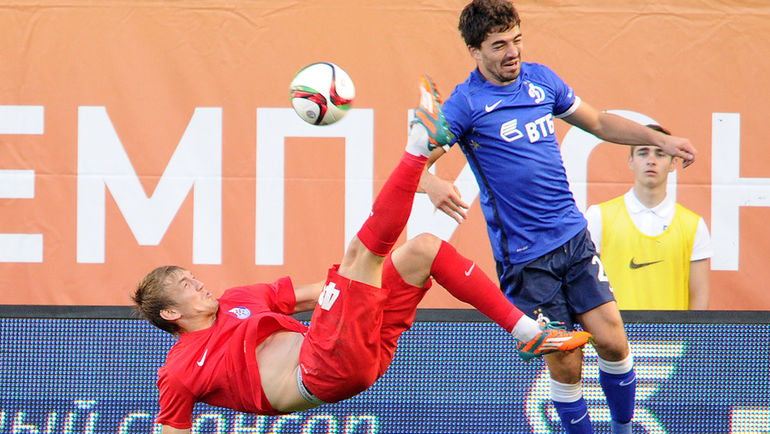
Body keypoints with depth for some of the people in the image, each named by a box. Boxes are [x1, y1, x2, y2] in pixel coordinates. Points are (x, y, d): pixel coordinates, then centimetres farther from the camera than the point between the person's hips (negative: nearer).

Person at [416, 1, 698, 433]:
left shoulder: (541, 79, 8)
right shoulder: (466, 103, -9)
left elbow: (598, 122, 24)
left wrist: (659, 139, 14)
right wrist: (433, 185, -38)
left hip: (575, 238, 5)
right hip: (524, 256, -5)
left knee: (612, 341, -3)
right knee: (565, 365, -5)